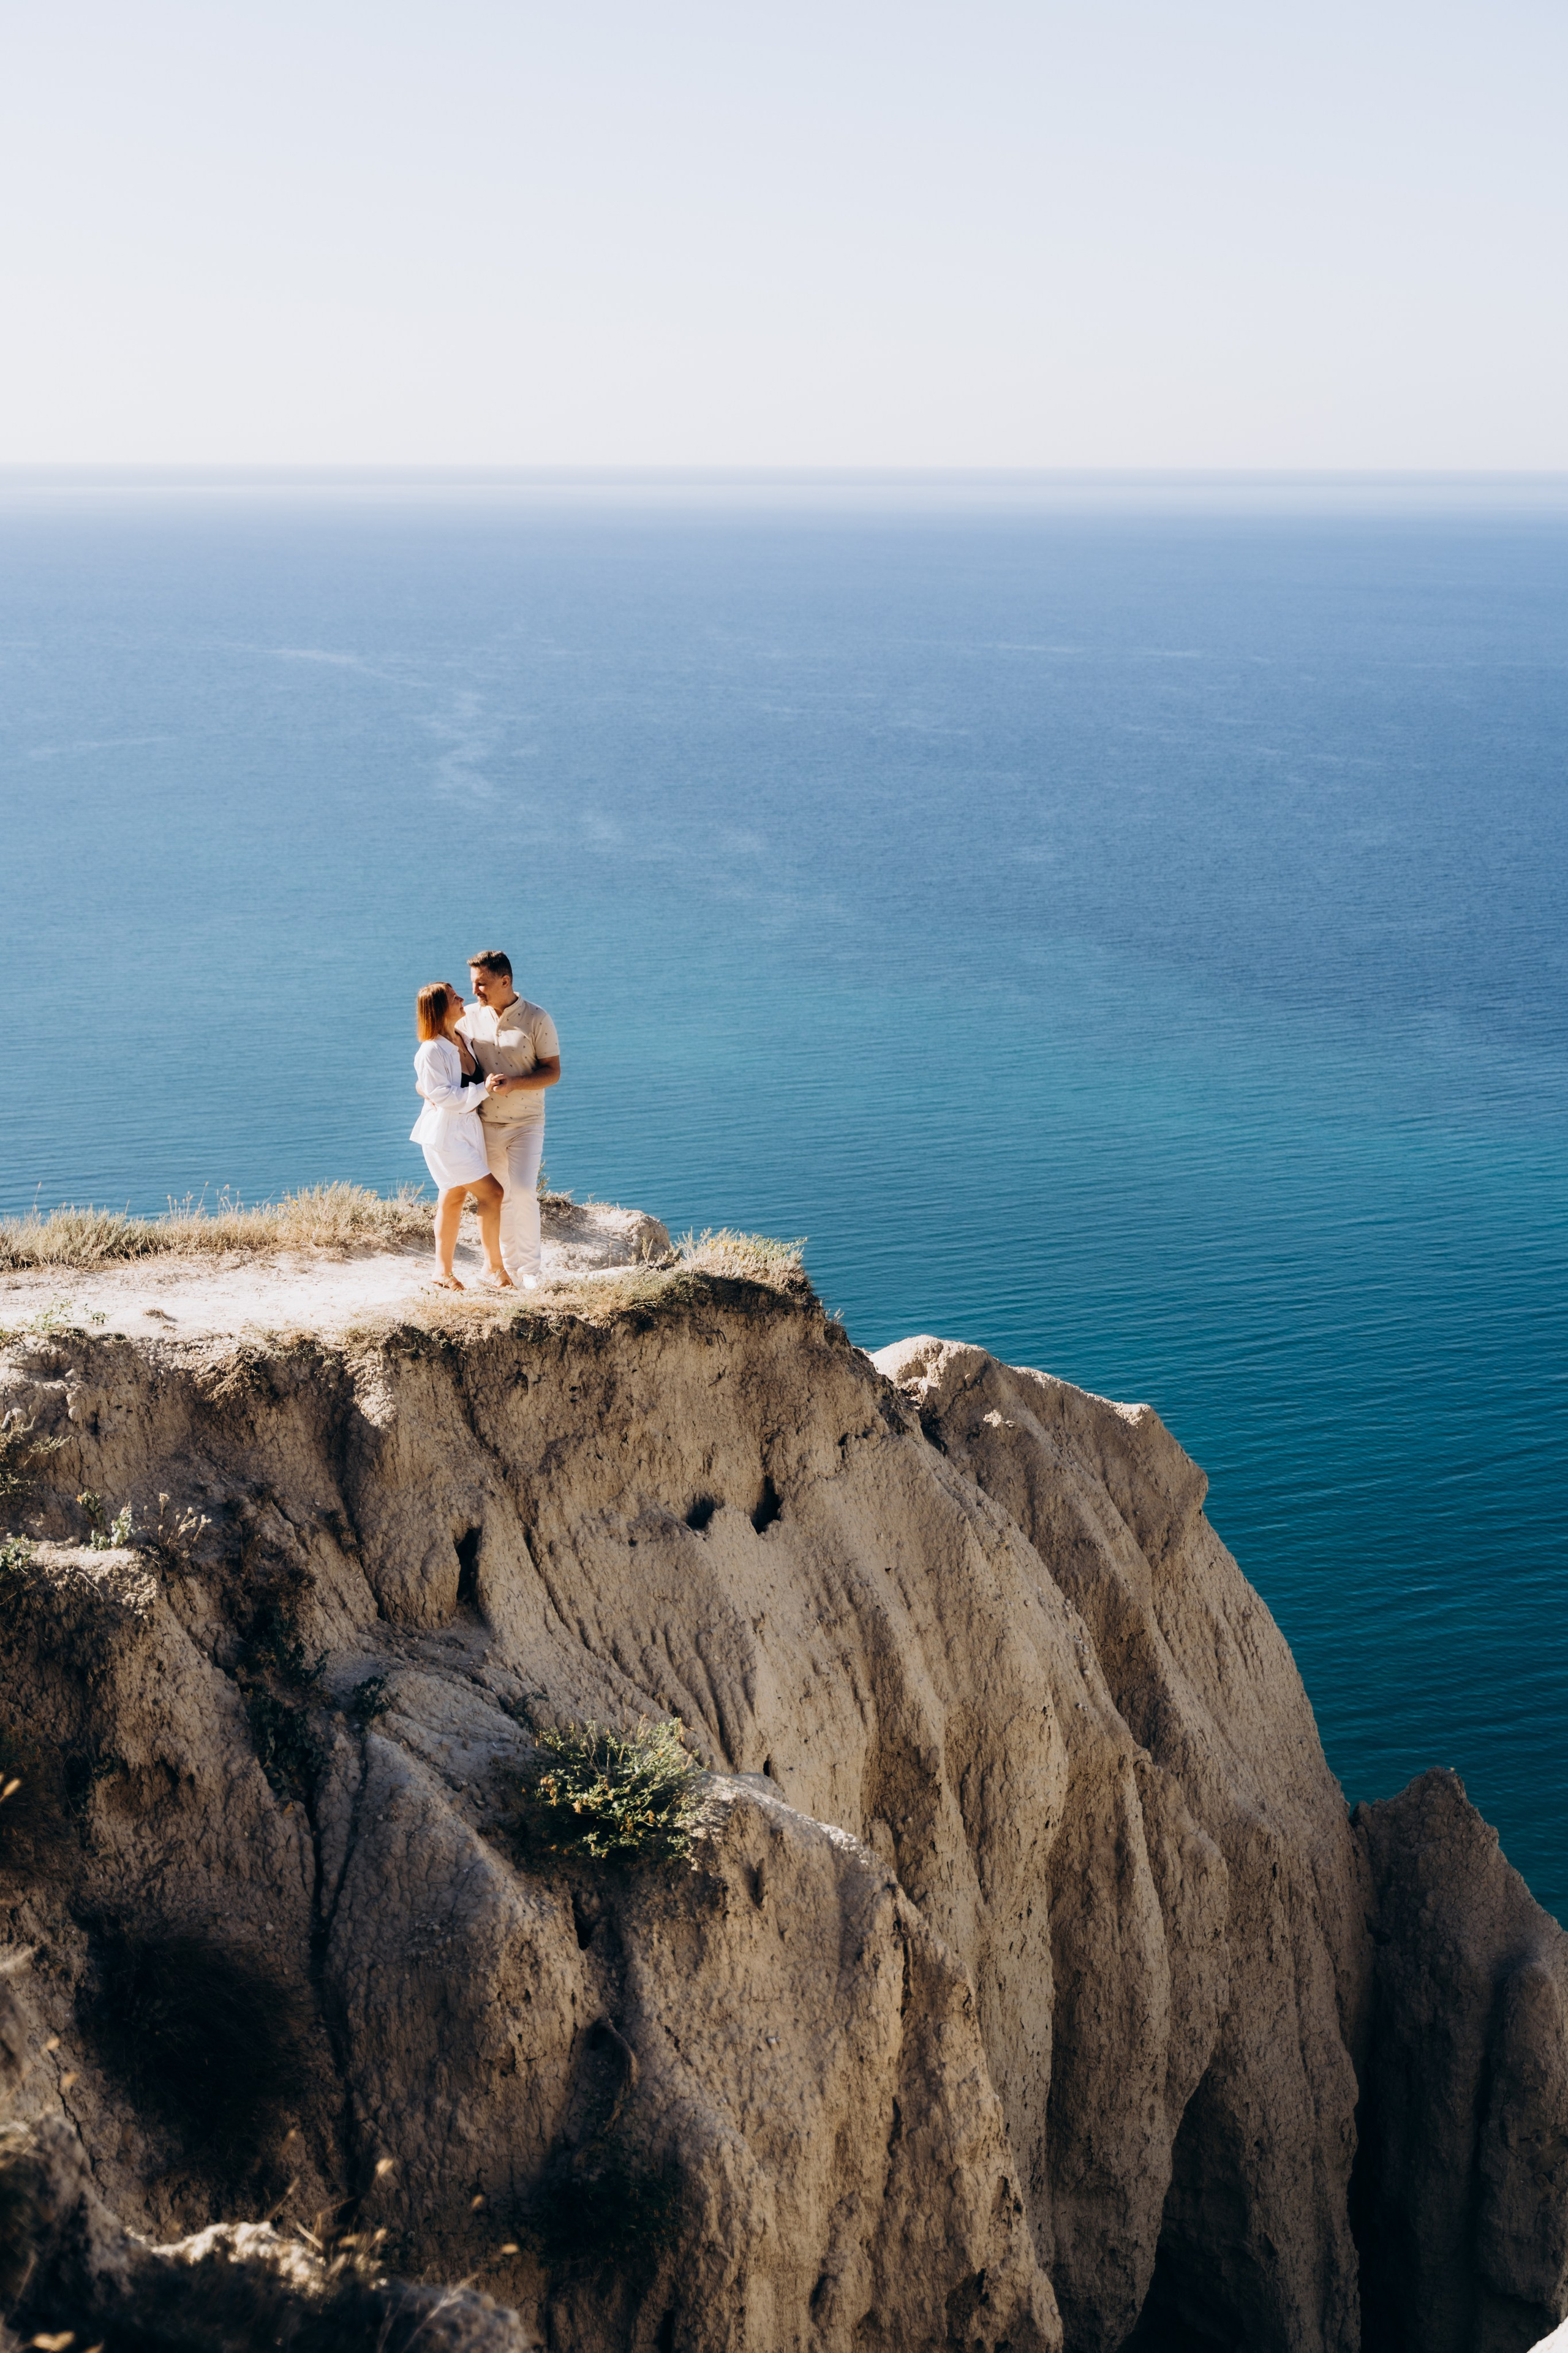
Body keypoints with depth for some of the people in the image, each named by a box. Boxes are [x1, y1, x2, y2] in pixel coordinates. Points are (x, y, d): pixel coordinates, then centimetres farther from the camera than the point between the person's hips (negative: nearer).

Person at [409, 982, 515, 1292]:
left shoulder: (461, 1042, 9)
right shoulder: (431, 1051, -18)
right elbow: (443, 1095, -20)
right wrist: (483, 1089, -22)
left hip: (467, 1129, 9)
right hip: (445, 1133, -9)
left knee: (453, 1198, 12)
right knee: (491, 1193, -10)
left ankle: (443, 1271, 20)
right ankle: (495, 1268, -1)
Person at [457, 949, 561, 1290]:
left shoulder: (537, 1019, -9)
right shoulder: (470, 1016, 1)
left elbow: (552, 1071, -9)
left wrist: (513, 1083, -23)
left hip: (526, 1122, -3)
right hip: (486, 1122, 3)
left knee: (523, 1191, -15)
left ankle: (530, 1268, -2)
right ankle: (509, 1266, 20)